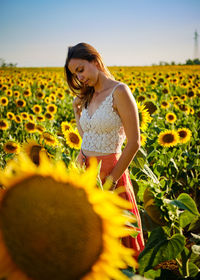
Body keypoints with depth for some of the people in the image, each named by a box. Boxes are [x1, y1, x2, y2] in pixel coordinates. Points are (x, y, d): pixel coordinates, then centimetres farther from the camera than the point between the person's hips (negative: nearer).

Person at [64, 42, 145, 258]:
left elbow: (134, 142, -16)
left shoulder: (119, 92, -13)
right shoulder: (88, 97, 10)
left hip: (109, 170, -7)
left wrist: (111, 180, -15)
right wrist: (77, 110, 9)